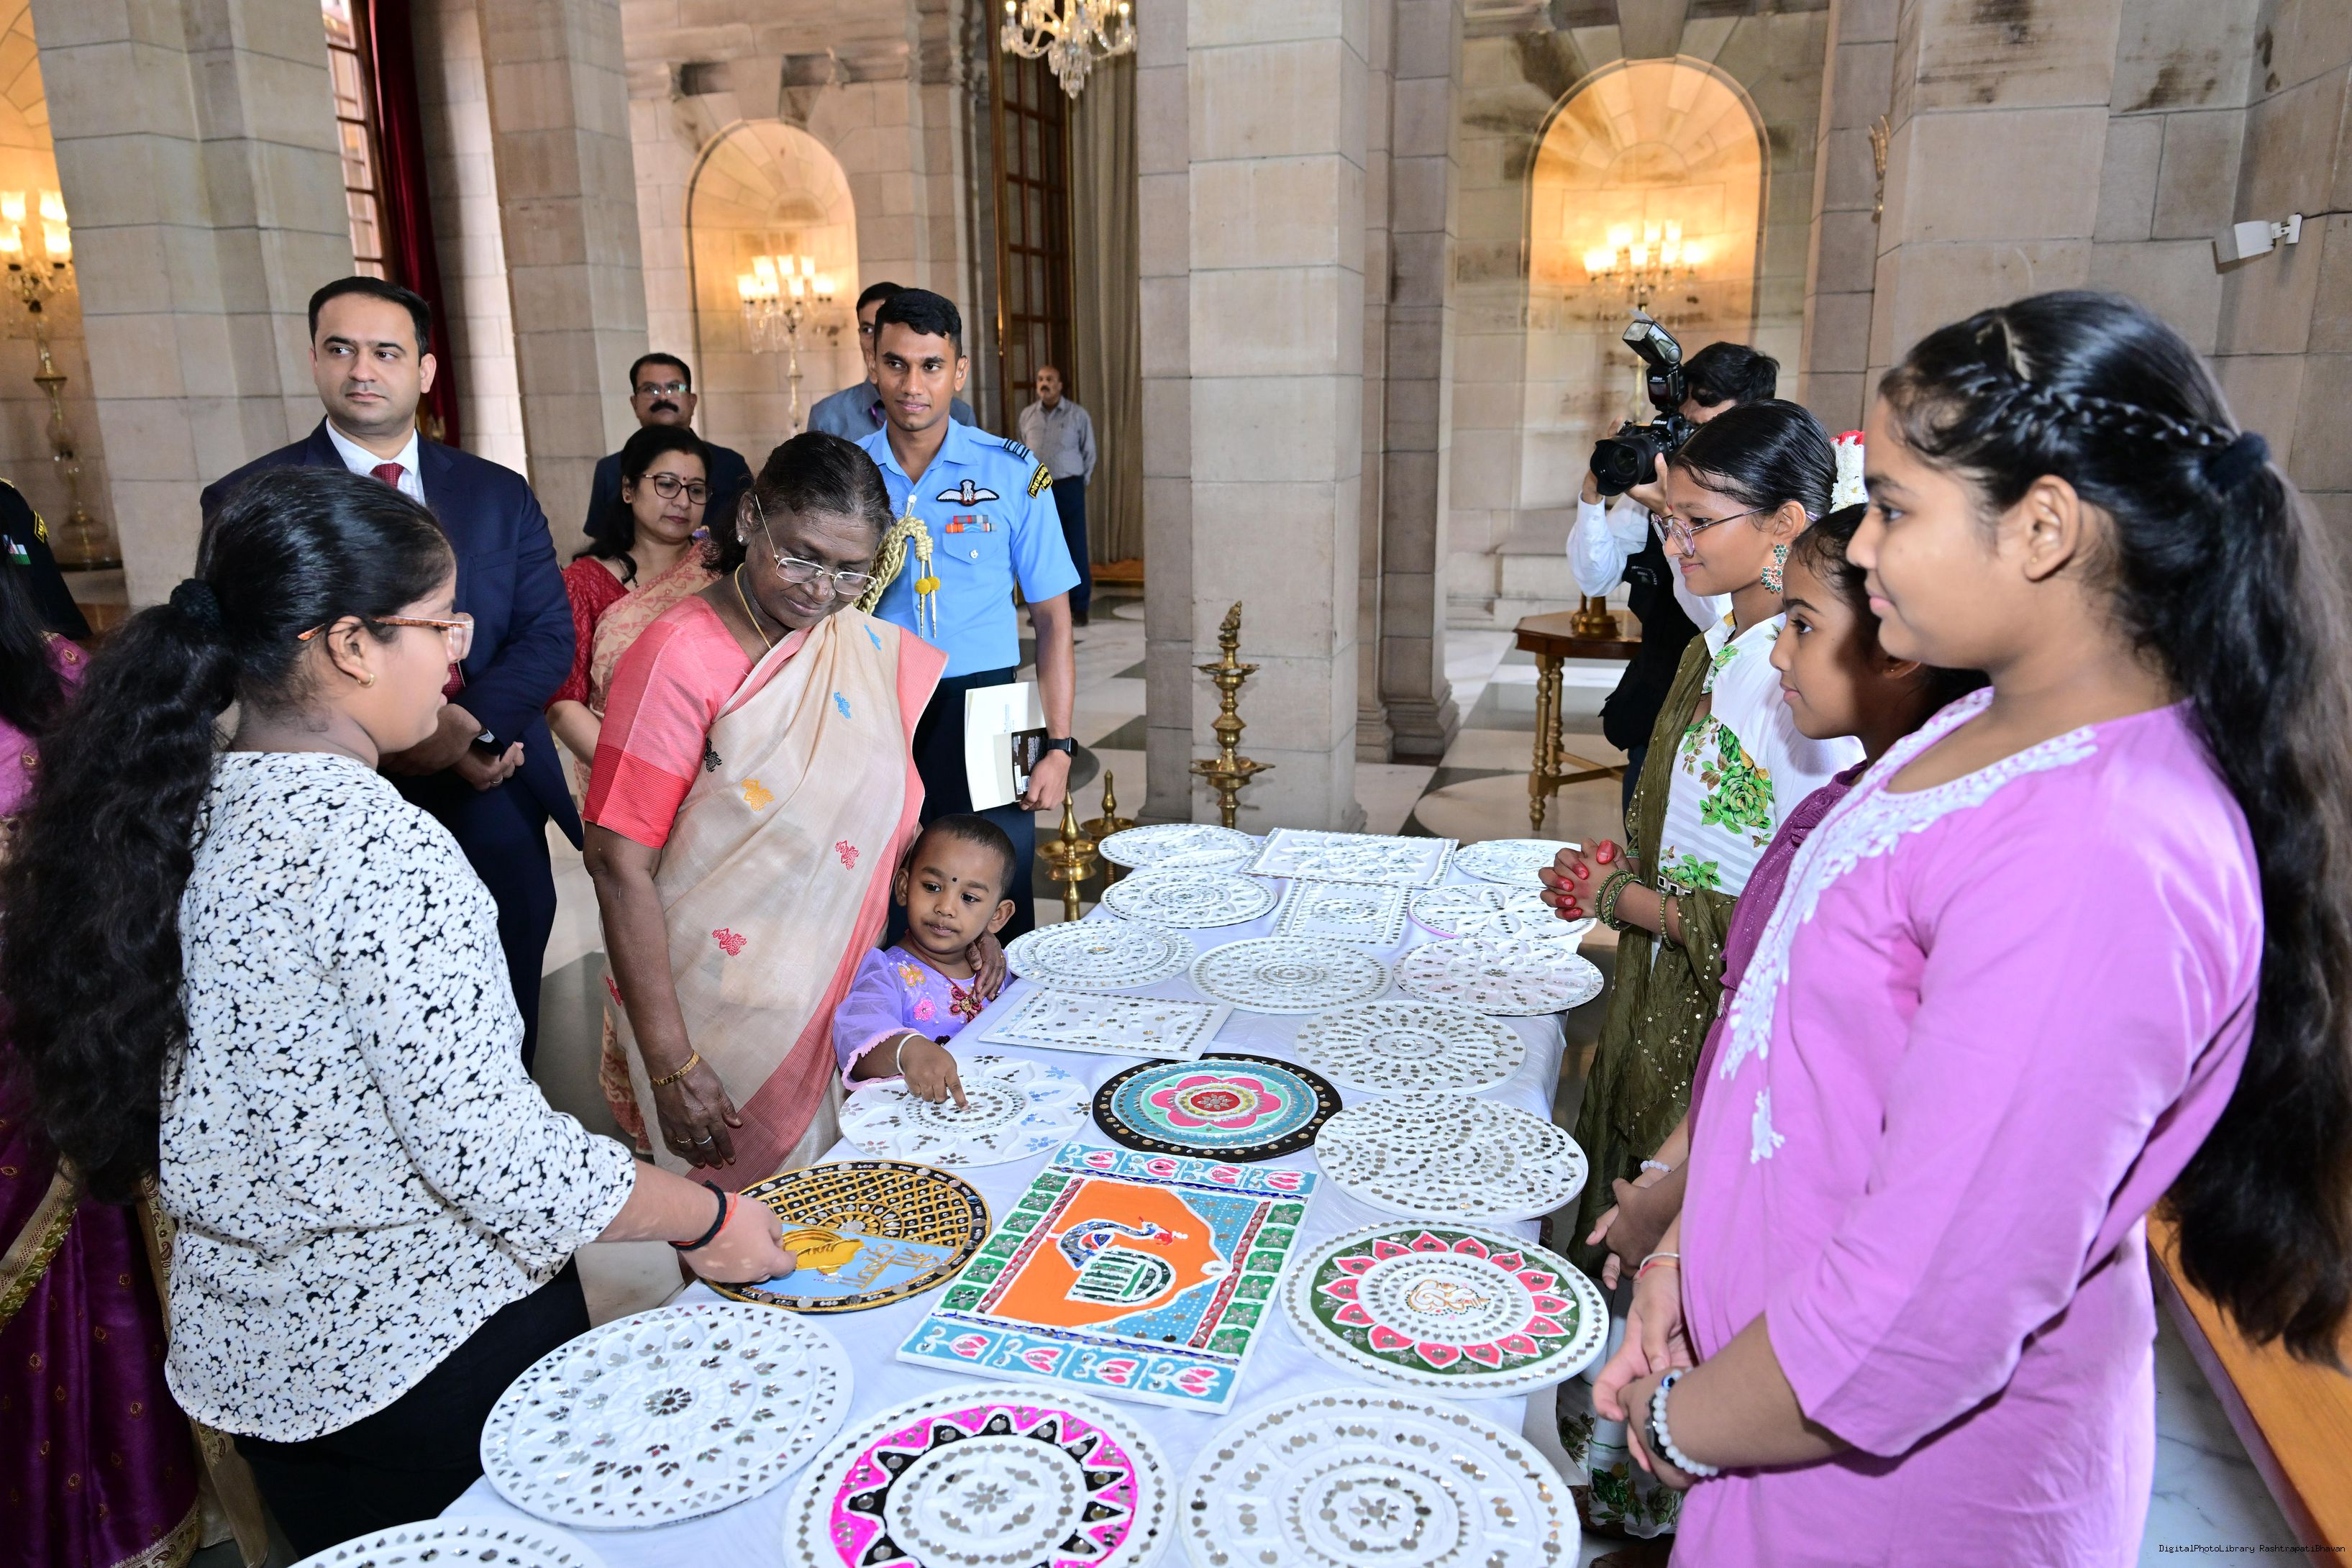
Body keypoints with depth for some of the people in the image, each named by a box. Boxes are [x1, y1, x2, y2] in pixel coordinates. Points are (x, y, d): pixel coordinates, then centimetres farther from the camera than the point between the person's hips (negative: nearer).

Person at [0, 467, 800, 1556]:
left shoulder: (176, 809, -2)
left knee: (343, 1543, 26)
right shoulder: (380, 850, -26)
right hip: (436, 1348, -7)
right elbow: (491, 1150, -26)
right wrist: (707, 1221, -13)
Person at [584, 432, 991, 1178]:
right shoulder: (680, 659, -15)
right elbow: (619, 865, -17)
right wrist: (671, 1064, -20)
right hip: (719, 1021, -5)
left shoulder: (870, 647, 4)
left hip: (850, 999, 6)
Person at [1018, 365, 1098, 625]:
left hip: (1068, 488, -3)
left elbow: (1089, 452, 7)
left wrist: (1080, 483, 5)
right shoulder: (1027, 415, 8)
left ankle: (1079, 608, 5)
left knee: (1075, 548, -2)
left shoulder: (1078, 415, 0)